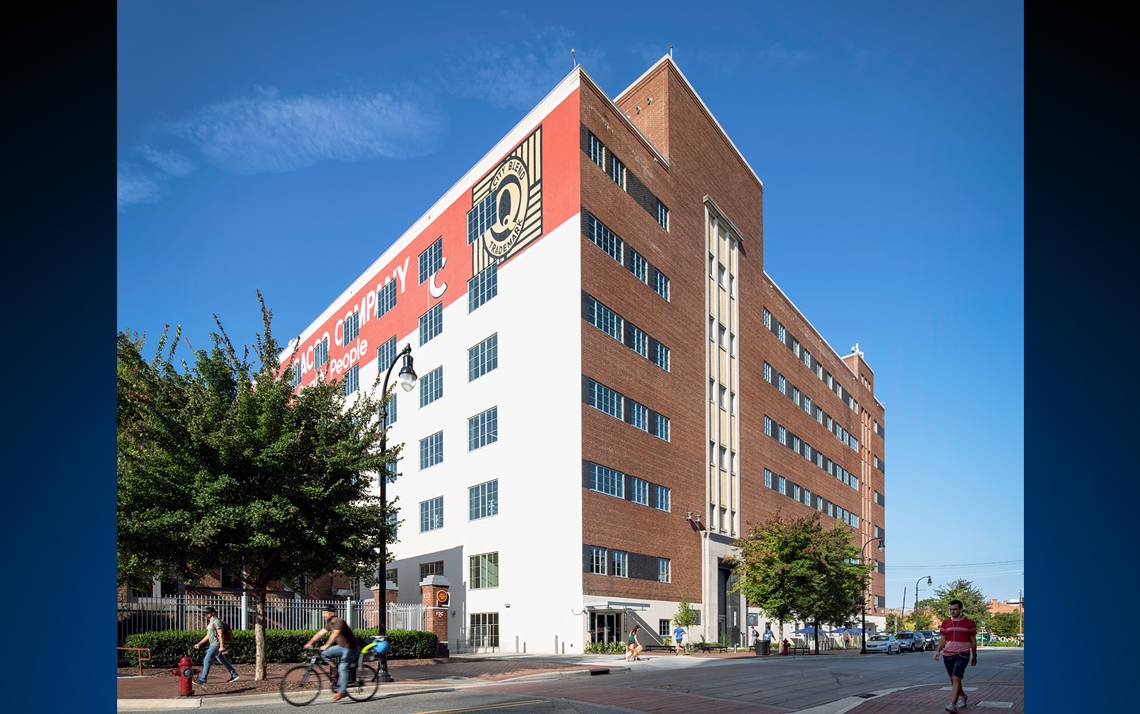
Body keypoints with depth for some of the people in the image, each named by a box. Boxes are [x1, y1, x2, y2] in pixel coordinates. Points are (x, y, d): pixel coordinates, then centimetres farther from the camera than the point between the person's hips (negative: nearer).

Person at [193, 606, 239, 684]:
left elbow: (220, 635, -19)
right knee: (223, 661, 12)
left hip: (217, 644, -10)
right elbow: (208, 636, 23)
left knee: (207, 660, -11)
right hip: (213, 645, 10)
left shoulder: (217, 622, -13)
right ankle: (234, 675, 17)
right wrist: (199, 643, 17)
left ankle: (202, 679, -8)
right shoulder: (210, 623, 18)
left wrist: (222, 646, -24)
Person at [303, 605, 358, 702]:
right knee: (324, 654, 0)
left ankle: (343, 691, -13)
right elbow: (320, 633, 3)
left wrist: (326, 646, -40)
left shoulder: (339, 621, -21)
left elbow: (334, 635, -34)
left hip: (349, 648, -9)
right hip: (341, 646, 9)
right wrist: (309, 643, -5)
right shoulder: (330, 624, 6)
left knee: (343, 668, -15)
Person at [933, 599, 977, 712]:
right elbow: (942, 639, 8)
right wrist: (938, 650, -8)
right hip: (948, 655, 4)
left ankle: (953, 704, -19)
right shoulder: (945, 622, 8)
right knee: (953, 680, 14)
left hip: (962, 654, -4)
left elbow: (973, 640, 8)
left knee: (956, 678, -17)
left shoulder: (969, 623, 0)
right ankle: (963, 697, 40)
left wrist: (974, 656, 11)